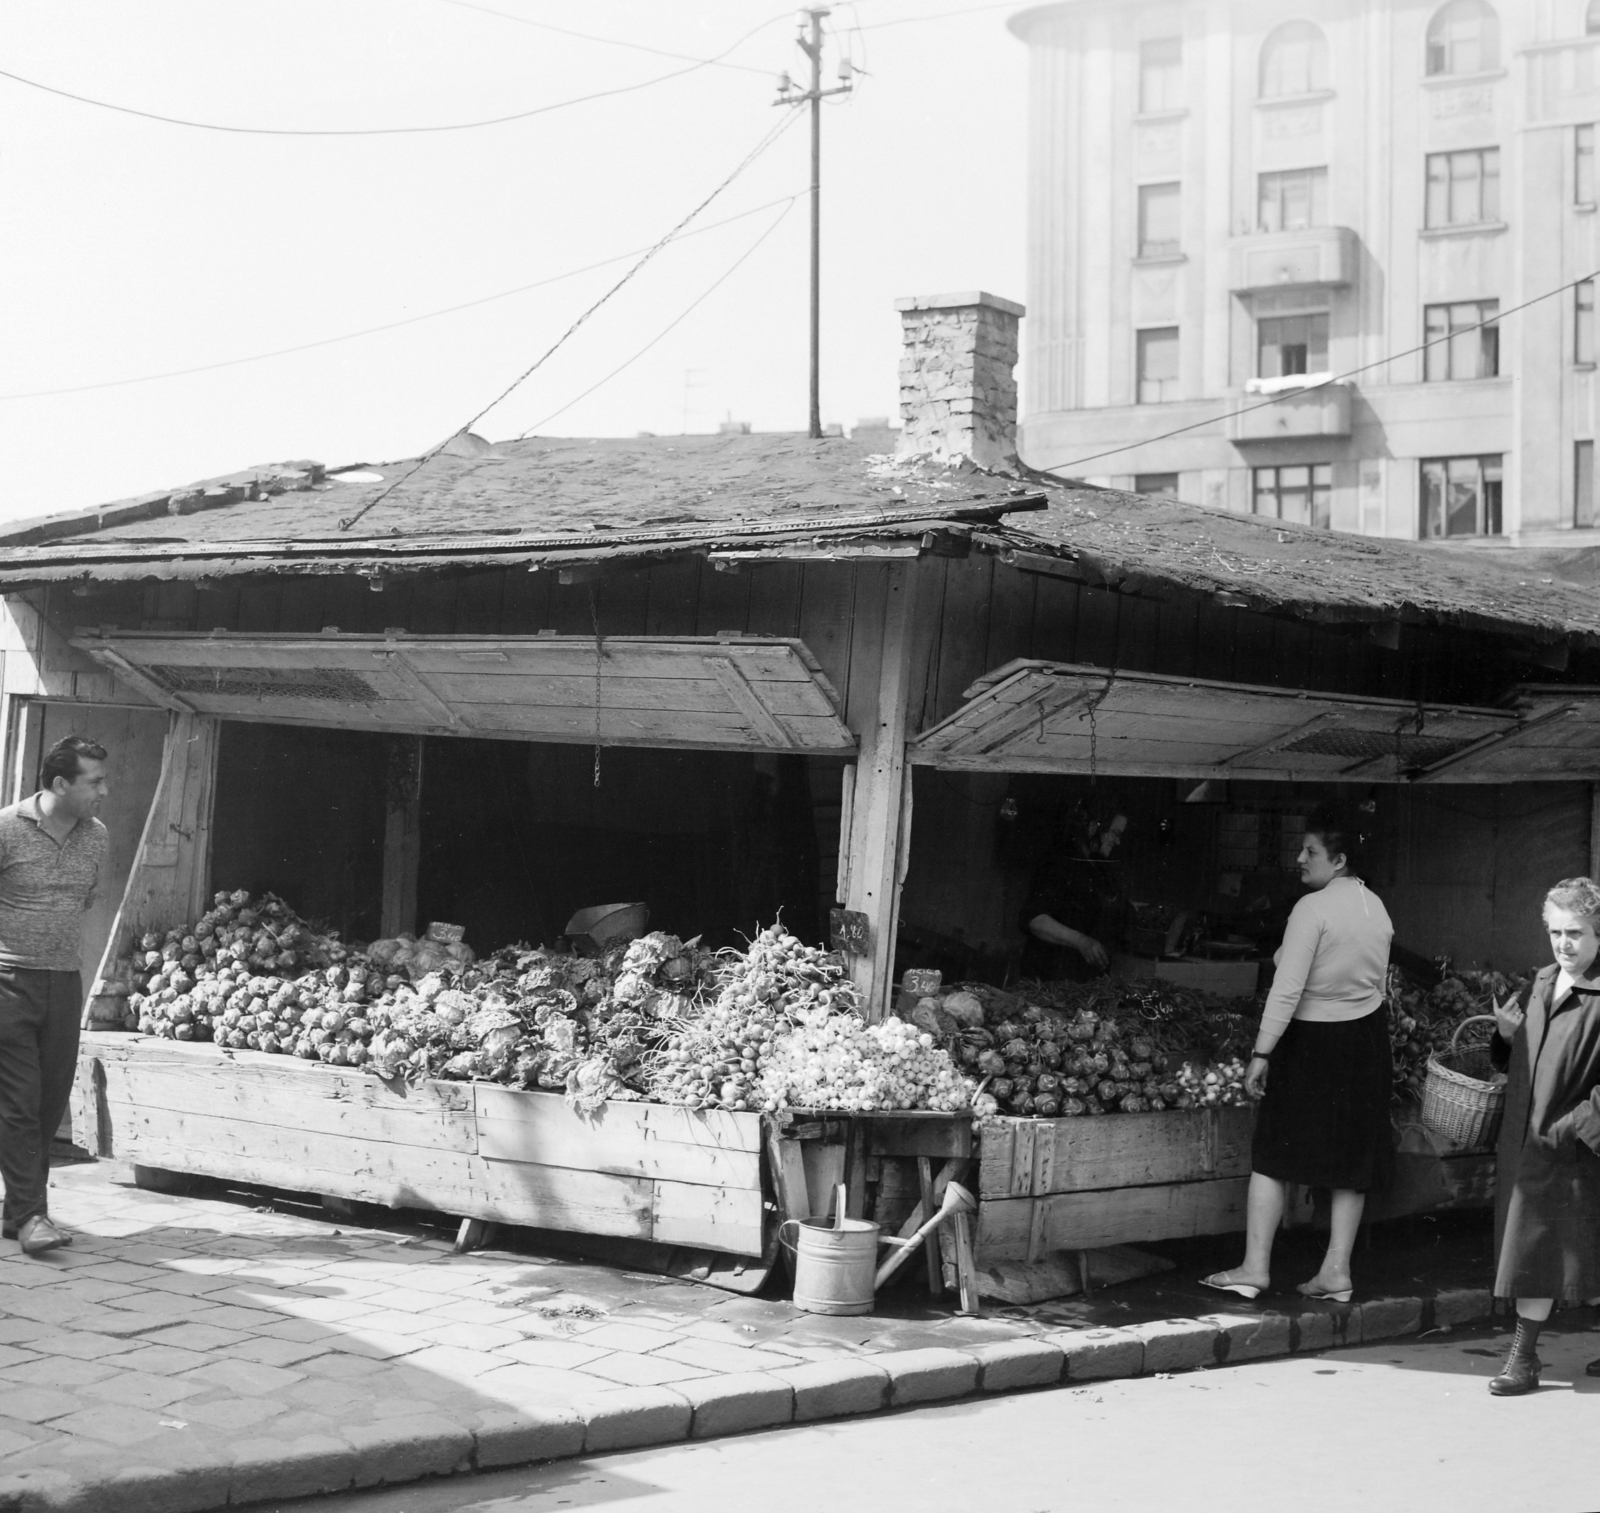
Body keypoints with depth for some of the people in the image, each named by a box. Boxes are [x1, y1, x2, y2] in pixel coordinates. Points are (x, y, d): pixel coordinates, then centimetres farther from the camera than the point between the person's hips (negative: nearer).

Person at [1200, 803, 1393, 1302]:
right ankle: (1336, 1270, 13)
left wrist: (1262, 1053, -19)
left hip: (1311, 1040, -7)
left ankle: (1255, 1267, 2)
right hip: (1366, 1037, 7)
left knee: (1274, 1154, 2)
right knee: (1351, 1156, 11)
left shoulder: (1313, 908, -18)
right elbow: (1377, 980, 13)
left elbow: (1287, 989, -21)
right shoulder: (1377, 907, 5)